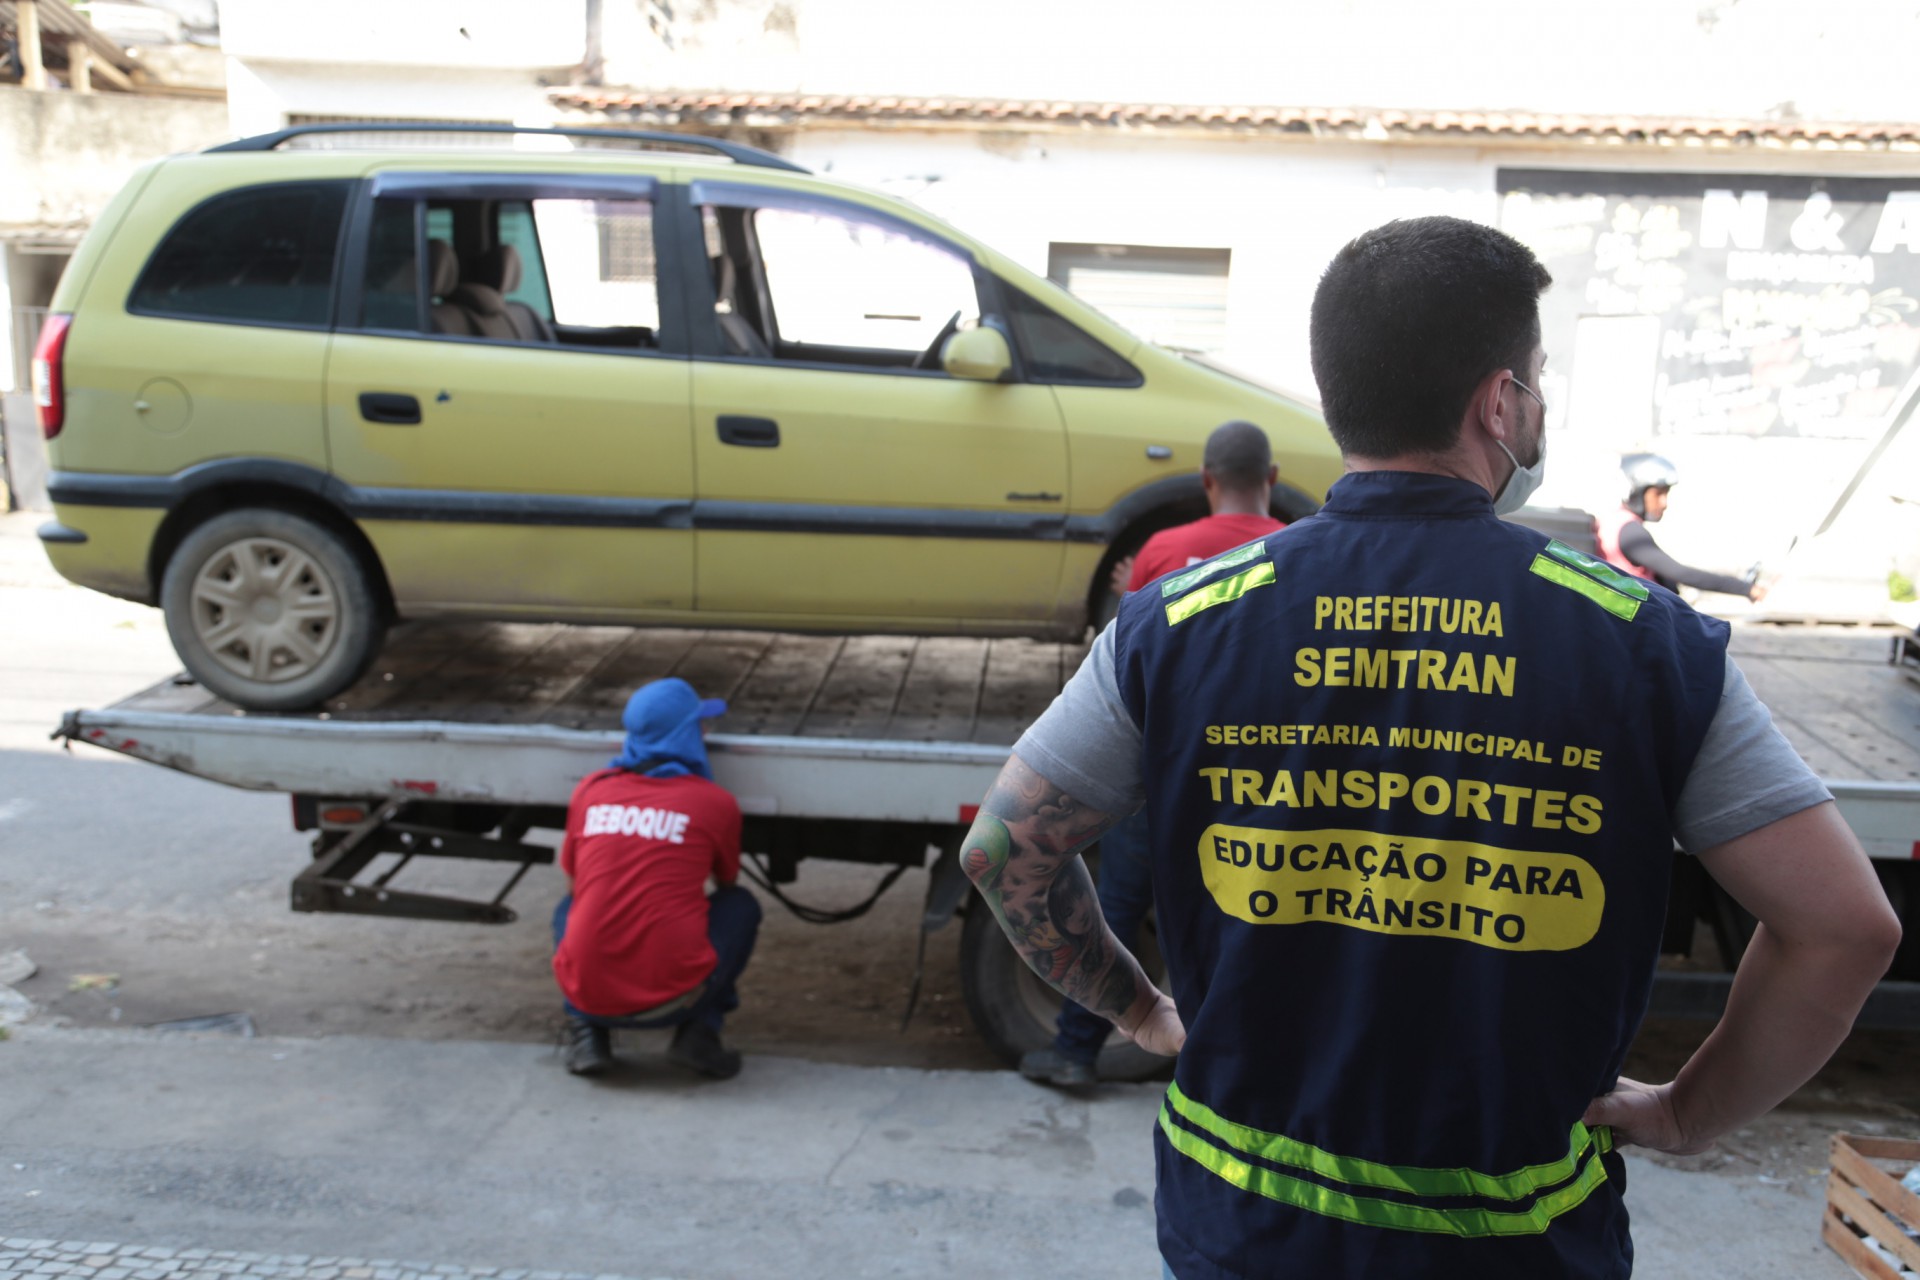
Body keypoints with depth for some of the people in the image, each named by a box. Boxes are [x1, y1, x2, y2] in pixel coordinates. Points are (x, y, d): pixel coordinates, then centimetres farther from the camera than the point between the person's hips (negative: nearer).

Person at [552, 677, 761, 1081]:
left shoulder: (591, 789, 7)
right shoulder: (715, 802, 1)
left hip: (587, 995, 3)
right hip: (674, 998, -2)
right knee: (741, 906, 22)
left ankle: (586, 1032, 14)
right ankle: (699, 1031, 8)